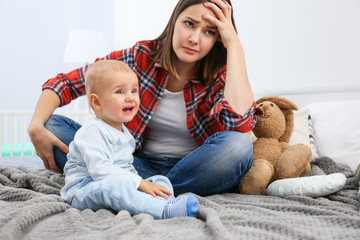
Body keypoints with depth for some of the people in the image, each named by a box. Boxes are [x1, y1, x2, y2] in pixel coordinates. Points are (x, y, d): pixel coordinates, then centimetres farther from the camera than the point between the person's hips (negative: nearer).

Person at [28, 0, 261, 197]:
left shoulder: (220, 76, -8)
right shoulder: (141, 56, -7)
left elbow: (240, 122, -31)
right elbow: (66, 82, -4)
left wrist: (234, 44, -25)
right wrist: (36, 126, -21)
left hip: (190, 167, -1)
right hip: (138, 163, 2)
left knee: (237, 146, -33)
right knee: (53, 126, -14)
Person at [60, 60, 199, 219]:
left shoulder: (124, 133, 16)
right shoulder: (94, 130, -16)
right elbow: (99, 169, -27)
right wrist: (140, 183, -28)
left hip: (119, 185, 9)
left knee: (161, 180, -5)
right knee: (112, 185, -40)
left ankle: (166, 203, -39)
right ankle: (165, 211, -50)